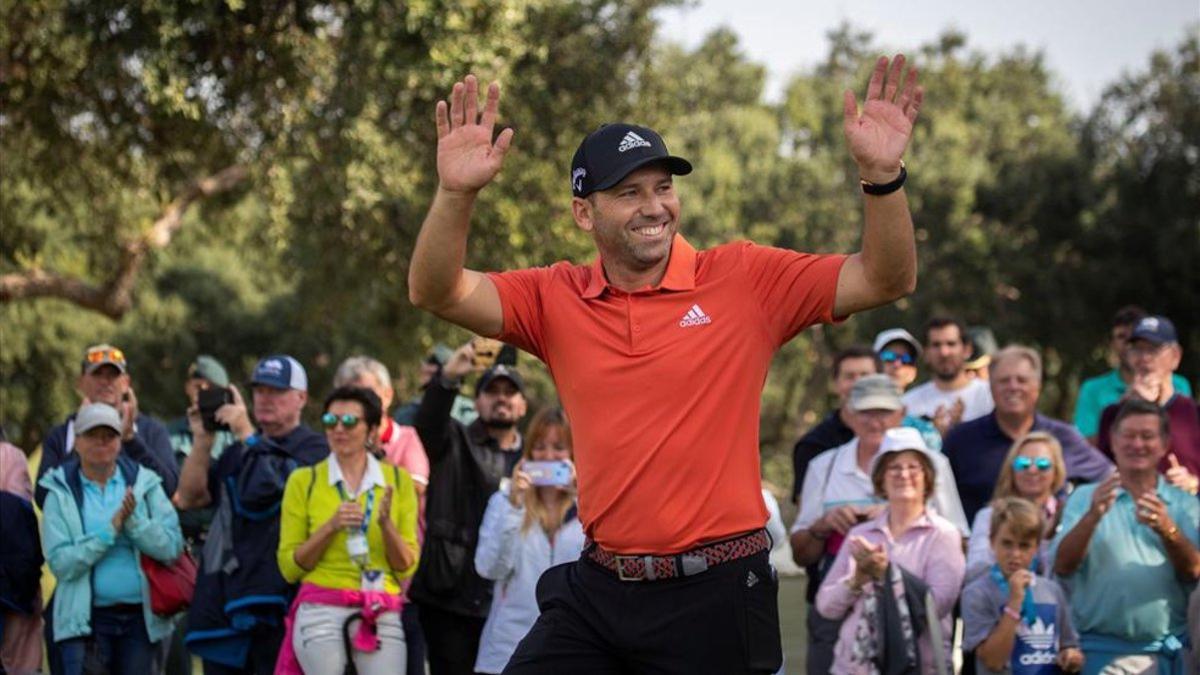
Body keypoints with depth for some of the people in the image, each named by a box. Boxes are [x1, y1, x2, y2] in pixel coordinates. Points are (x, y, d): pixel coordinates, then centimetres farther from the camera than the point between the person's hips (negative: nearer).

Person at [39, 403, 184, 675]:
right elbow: (60, 563, -9)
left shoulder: (145, 484, 6)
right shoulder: (61, 494, 1)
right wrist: (111, 529, -14)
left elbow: (172, 547, -4)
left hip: (140, 618, 2)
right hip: (86, 619, -2)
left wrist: (133, 520, -15)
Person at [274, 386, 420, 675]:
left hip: (381, 615, 1)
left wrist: (386, 524, -10)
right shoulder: (304, 481, 5)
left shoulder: (397, 480, 9)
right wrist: (331, 527, -10)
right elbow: (289, 567, 3)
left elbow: (407, 567, 7)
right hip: (321, 610, -1)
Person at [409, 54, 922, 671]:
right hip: (598, 591, 3)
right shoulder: (557, 300, 5)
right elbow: (436, 292, -5)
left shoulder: (745, 280, -2)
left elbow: (887, 280, -5)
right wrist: (455, 193, -23)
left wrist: (882, 176, -22)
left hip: (715, 597, -2)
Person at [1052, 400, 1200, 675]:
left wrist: (1167, 530, -22)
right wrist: (1092, 516, -21)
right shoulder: (1085, 497, 8)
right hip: (1102, 650, -1)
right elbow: (1063, 567, -5)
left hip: (1170, 652, 1)